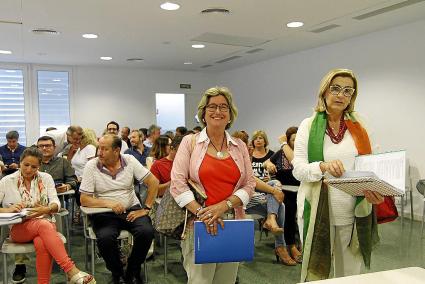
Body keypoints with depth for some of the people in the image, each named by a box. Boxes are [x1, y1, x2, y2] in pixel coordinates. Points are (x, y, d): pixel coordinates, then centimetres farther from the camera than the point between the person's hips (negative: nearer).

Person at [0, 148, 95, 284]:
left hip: (45, 222, 2)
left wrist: (46, 209, -20)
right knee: (44, 225, -36)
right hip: (19, 227, -1)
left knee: (41, 244, -36)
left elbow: (56, 203, 1)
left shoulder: (46, 178, 10)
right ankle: (72, 271, -43)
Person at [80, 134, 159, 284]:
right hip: (104, 214, -1)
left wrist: (145, 209, -8)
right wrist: (109, 203, -23)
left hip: (131, 209, 1)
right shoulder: (91, 166, -5)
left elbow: (153, 182, -3)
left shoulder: (129, 161, -3)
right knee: (105, 238, -31)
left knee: (146, 231, -25)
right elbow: (84, 200, -8)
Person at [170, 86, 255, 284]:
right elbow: (178, 183, -5)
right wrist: (201, 212, -15)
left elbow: (249, 184, 5)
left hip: (233, 223, 3)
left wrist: (223, 205, -10)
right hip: (198, 224, -3)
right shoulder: (190, 142, 1)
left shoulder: (239, 146, 10)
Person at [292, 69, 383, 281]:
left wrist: (375, 189, -12)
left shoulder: (358, 127, 9)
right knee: (315, 272, 7)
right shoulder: (309, 125, 0)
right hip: (319, 212, -2)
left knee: (350, 274, 12)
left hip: (355, 213, 3)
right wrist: (323, 166, -27)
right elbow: (298, 169, -7)